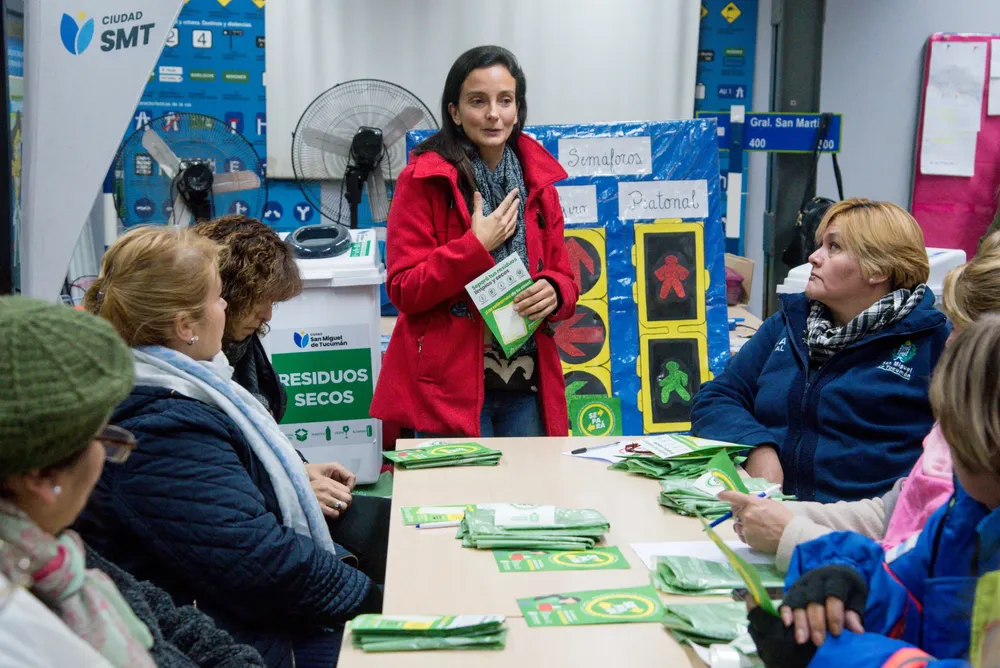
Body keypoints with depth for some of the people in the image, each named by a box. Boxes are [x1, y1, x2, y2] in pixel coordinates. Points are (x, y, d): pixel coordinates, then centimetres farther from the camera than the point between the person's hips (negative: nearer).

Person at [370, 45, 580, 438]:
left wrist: (554, 292, -9)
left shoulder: (537, 181, 10)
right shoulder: (423, 180, -4)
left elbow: (564, 279, 14)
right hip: (449, 387, -4)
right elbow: (403, 290, -9)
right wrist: (477, 244, -17)